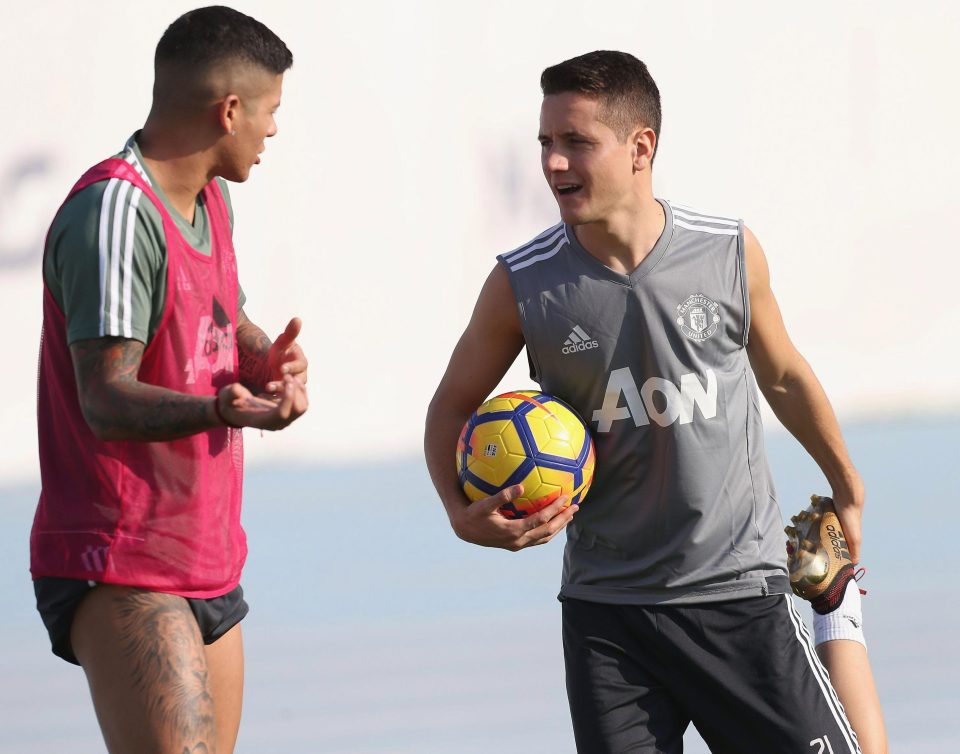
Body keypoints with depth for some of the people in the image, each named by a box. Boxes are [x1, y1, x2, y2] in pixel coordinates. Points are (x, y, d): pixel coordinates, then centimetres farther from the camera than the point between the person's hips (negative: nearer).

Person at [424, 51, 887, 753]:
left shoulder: (731, 254, -5)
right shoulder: (522, 286, -8)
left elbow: (783, 375, 13)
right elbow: (452, 406, 7)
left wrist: (848, 490, 25)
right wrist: (463, 514, -12)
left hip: (739, 590, 0)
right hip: (605, 608, 0)